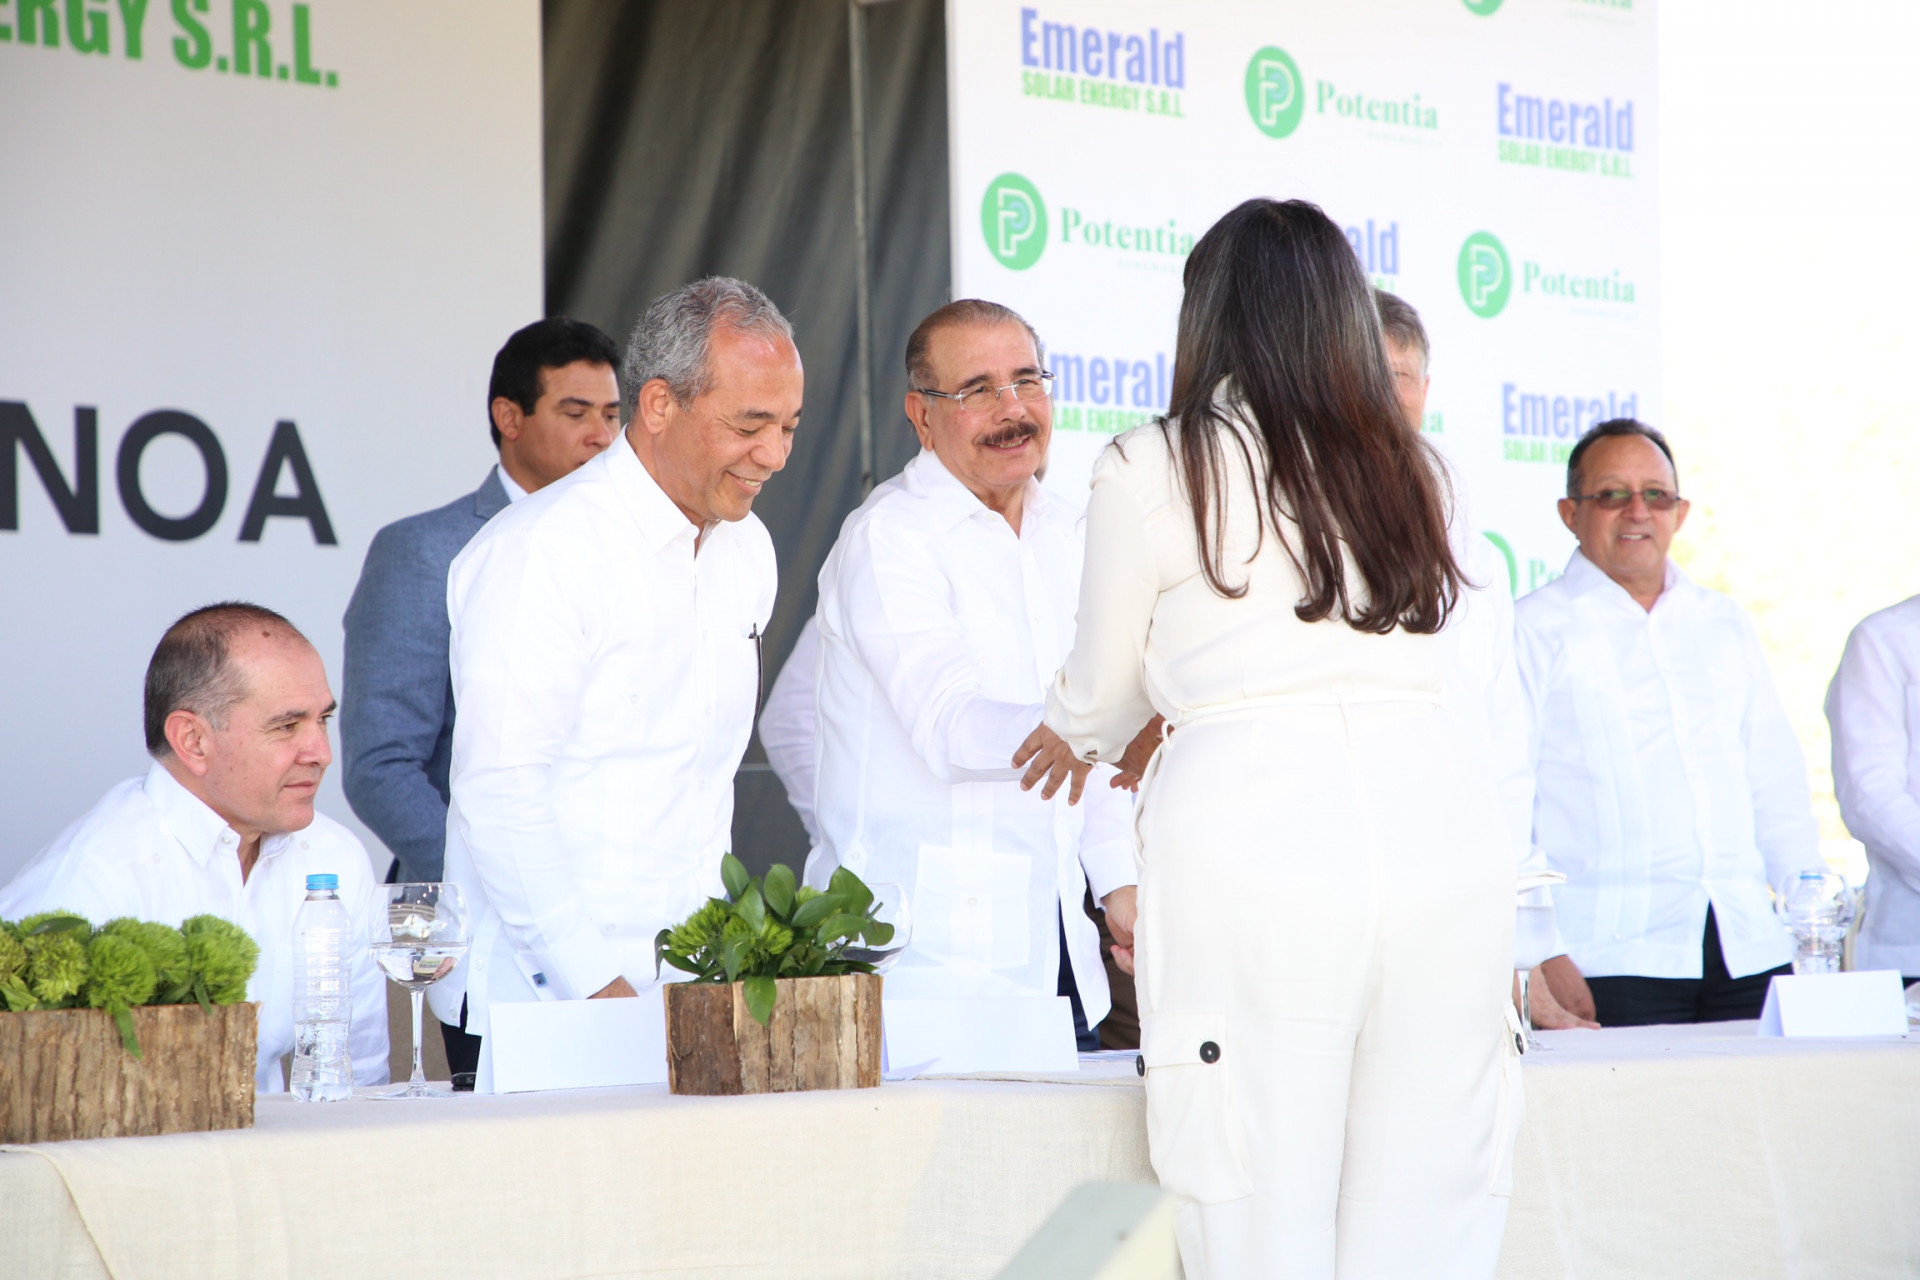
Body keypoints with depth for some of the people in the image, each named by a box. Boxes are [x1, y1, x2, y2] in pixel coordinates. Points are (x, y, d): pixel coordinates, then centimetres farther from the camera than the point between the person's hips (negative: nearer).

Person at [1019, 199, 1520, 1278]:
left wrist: (1075, 743, 41)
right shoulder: (1415, 472, 18)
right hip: (1443, 813, 4)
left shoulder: (1152, 471, 6)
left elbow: (1101, 691, 17)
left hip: (1252, 828, -4)